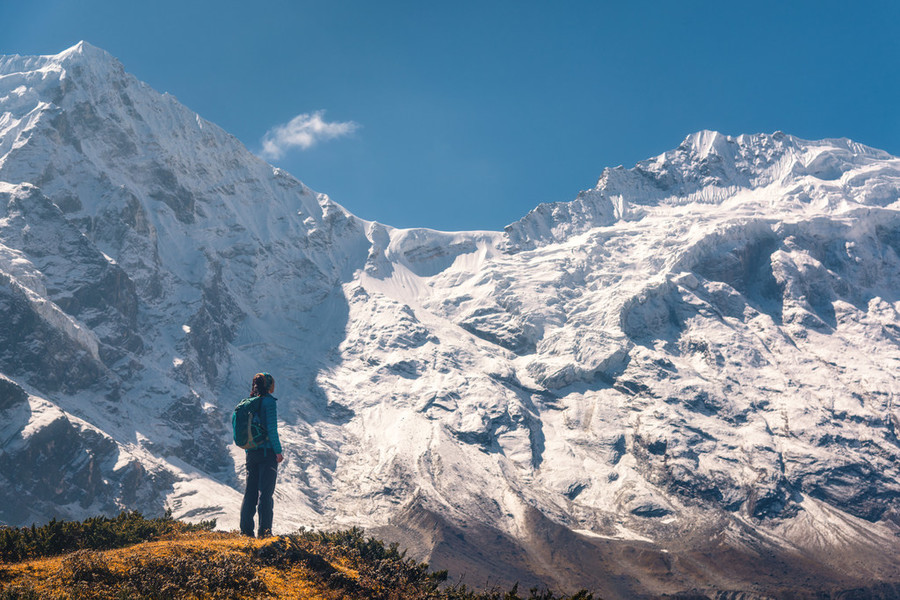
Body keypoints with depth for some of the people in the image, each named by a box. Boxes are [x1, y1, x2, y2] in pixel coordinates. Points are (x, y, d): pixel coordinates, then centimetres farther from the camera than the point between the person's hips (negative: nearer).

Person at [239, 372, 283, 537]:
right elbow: (272, 429, -15)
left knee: (250, 491, 11)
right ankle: (264, 530, -5)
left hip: (251, 453, 6)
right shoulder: (268, 401, -10)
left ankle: (245, 529, 10)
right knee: (266, 491, -3)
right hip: (267, 451, -6)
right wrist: (278, 451, -10)